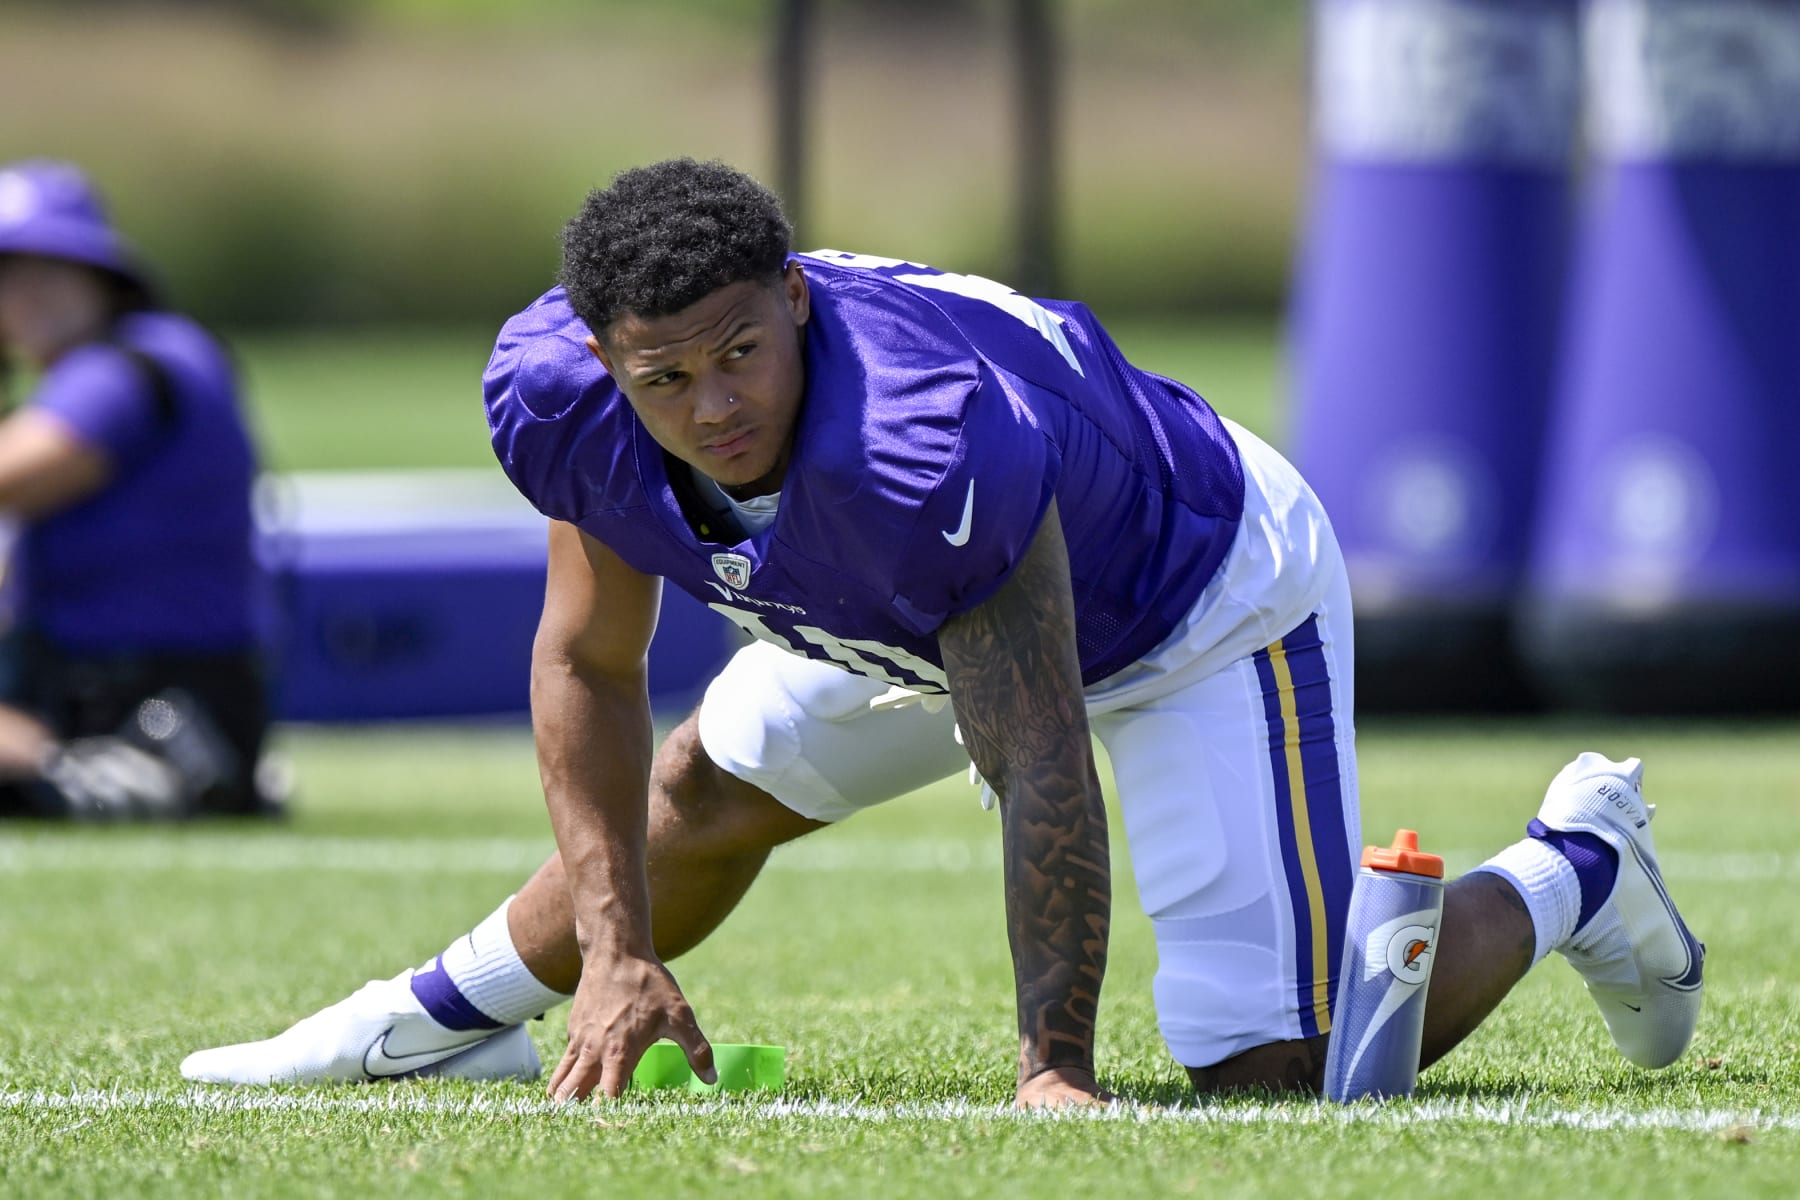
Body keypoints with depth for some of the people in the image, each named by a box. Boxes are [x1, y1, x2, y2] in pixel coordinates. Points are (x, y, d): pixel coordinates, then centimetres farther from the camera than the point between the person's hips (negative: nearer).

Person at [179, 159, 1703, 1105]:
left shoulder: (927, 442, -46)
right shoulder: (564, 398, -25)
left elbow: (1041, 766, -43)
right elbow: (590, 667, -9)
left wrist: (1058, 1070, -48)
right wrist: (614, 950, -16)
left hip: (1200, 603, -6)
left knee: (1280, 1068, -12)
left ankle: (1572, 868, 14)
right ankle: (449, 1015, 48)